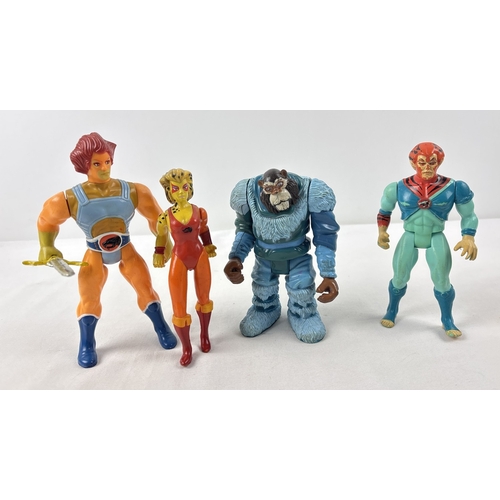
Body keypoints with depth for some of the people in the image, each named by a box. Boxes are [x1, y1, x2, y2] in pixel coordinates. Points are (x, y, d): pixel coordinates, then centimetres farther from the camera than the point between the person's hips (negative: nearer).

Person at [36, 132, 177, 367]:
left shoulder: (132, 191, -19)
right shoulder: (71, 199, -21)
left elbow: (155, 217, -4)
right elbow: (47, 221, -1)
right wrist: (47, 247, -10)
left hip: (126, 250, 1)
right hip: (95, 255, -1)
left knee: (146, 288, 2)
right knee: (89, 299, 1)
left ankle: (162, 329, 23)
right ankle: (86, 345, 24)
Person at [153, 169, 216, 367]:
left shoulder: (200, 212, -8)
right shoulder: (166, 217, -13)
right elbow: (161, 236, 4)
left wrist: (208, 246, 18)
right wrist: (159, 254, 12)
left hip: (200, 256, 2)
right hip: (179, 260, -2)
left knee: (204, 298, 20)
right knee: (178, 308, 0)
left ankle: (204, 335, 45)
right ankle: (186, 347, 21)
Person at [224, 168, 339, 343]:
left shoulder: (313, 193, -31)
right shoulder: (246, 194, -27)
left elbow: (325, 234, -18)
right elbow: (244, 229, -9)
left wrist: (329, 275, -20)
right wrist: (236, 257, -26)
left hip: (298, 258, -1)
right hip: (264, 259, 1)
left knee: (304, 302, 0)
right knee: (262, 296, 13)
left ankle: (301, 314, 34)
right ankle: (268, 310, 47)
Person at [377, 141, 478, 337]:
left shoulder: (453, 187, -10)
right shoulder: (399, 188, -9)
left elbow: (468, 216, 1)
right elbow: (384, 211, 8)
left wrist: (468, 238, -13)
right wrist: (382, 232, -6)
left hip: (436, 238, 0)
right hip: (410, 237, 1)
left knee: (442, 280, 2)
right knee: (399, 278, 9)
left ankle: (447, 320, 25)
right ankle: (391, 310, 36)